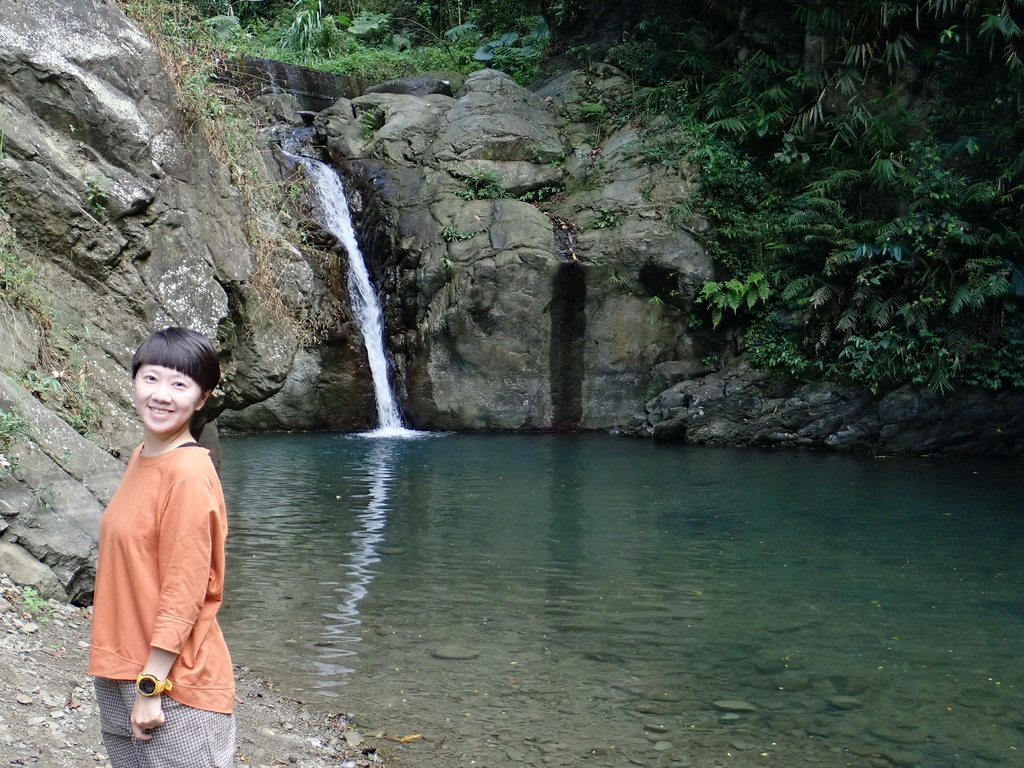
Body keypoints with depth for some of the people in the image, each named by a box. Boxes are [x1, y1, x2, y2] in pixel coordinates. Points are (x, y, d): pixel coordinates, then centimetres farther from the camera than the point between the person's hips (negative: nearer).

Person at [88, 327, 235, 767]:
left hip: (176, 687, -8)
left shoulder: (189, 474, -18)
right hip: (119, 678, 9)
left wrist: (150, 687, -17)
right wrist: (122, 674, 16)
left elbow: (184, 594, -18)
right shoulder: (141, 459, 8)